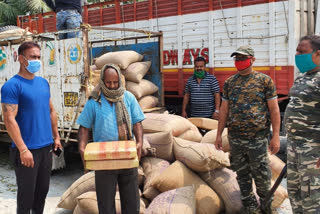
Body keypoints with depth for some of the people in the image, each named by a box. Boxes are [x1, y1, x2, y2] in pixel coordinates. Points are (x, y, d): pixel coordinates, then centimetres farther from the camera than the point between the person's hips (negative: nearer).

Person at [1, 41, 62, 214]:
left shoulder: (43, 82, 9)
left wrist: (56, 136, 15)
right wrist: (23, 149, -21)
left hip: (46, 147, 7)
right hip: (27, 151, -6)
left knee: (42, 191, 18)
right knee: (27, 195, 6)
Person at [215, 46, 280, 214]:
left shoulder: (264, 80, -1)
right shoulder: (229, 82, 9)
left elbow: (274, 109, -3)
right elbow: (224, 110, 12)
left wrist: (276, 136, -9)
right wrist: (219, 134, 9)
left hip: (257, 138, -3)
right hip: (235, 138, 4)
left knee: (261, 174, 4)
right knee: (242, 174, 12)